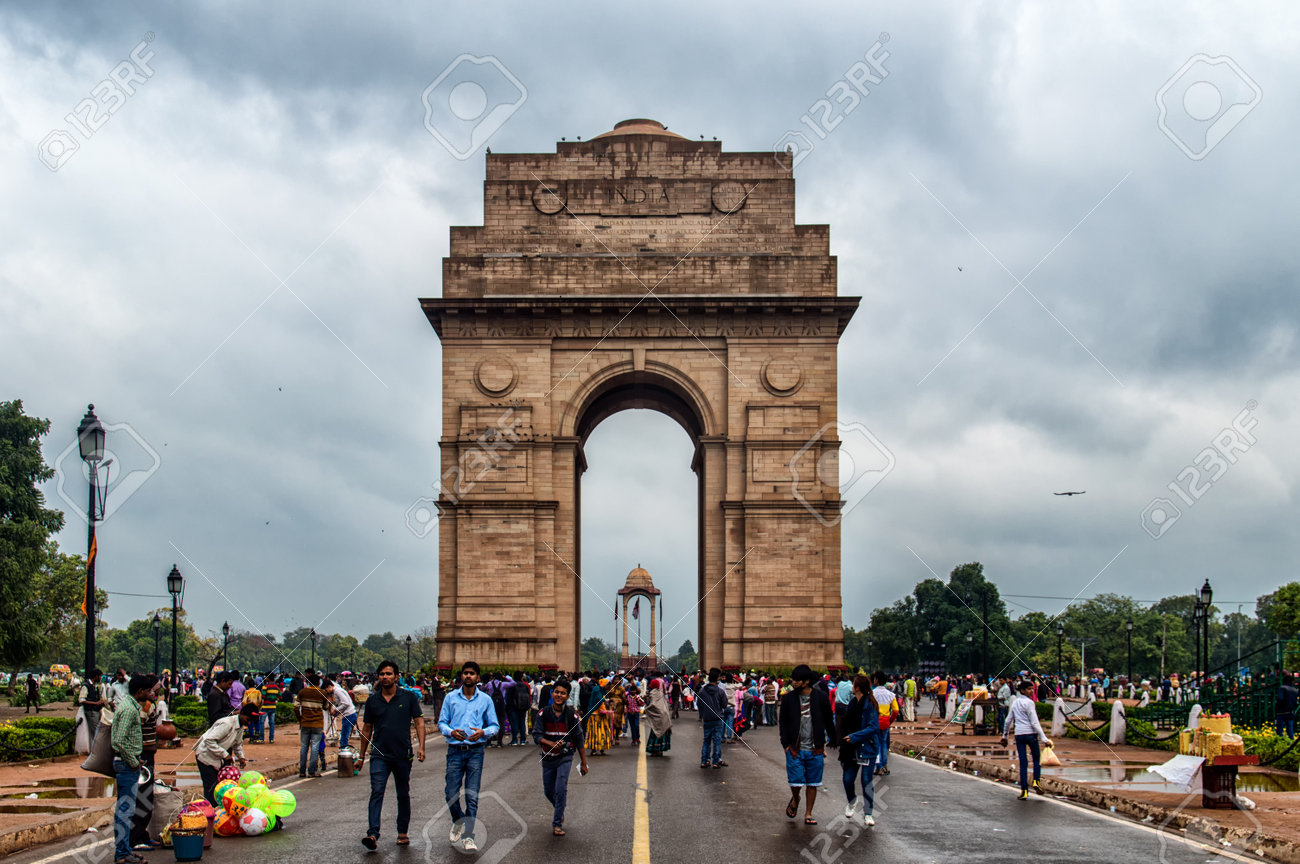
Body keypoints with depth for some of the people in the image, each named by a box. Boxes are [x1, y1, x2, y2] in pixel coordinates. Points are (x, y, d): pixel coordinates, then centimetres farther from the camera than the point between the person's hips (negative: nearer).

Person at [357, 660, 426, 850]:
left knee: (403, 795, 10)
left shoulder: (408, 697, 1)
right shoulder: (372, 701, 6)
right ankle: (373, 834, -21)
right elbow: (367, 729, 14)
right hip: (380, 755, 0)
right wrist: (361, 756, 16)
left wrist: (421, 746, -12)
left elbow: (419, 722, 1)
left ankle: (403, 832, 22)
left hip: (403, 756, 0)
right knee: (376, 793, -13)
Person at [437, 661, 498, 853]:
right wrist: (451, 732, -13)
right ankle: (458, 821, 30)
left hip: (475, 751, 0)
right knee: (451, 794, -1)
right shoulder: (451, 698, 7)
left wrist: (483, 732, -13)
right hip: (455, 751, 1)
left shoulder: (485, 700, 7)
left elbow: (495, 726, 9)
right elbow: (441, 722, 8)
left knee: (472, 796, -4)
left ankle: (468, 836, 3)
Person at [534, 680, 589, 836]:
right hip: (548, 757, 2)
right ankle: (560, 810, 43)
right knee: (548, 792, 12)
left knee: (561, 789, -14)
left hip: (565, 756, -2)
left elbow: (579, 740, 0)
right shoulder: (543, 714, -5)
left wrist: (583, 763, 2)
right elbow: (536, 735, -9)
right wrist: (551, 744, -28)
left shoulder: (572, 715, -6)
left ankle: (557, 824, -5)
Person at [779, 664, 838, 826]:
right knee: (796, 782, -5)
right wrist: (786, 744, -1)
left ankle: (808, 814, 18)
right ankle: (795, 800, 28)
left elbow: (828, 721, 10)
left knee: (813, 783, 5)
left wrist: (833, 740, 14)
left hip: (815, 750, 0)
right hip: (795, 748, 0)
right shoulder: (788, 699, 1)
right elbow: (783, 723, 7)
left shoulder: (821, 697, 0)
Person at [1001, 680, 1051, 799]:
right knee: (1036, 759, 10)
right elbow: (1035, 723, -12)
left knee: (1023, 762, 4)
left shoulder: (1015, 703, 14)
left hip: (1019, 734, 5)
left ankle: (1024, 790, -1)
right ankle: (1036, 781, -9)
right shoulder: (1029, 703, -6)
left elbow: (1008, 721, 19)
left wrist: (1005, 736, 30)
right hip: (1030, 733, -5)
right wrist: (1044, 739, -13)